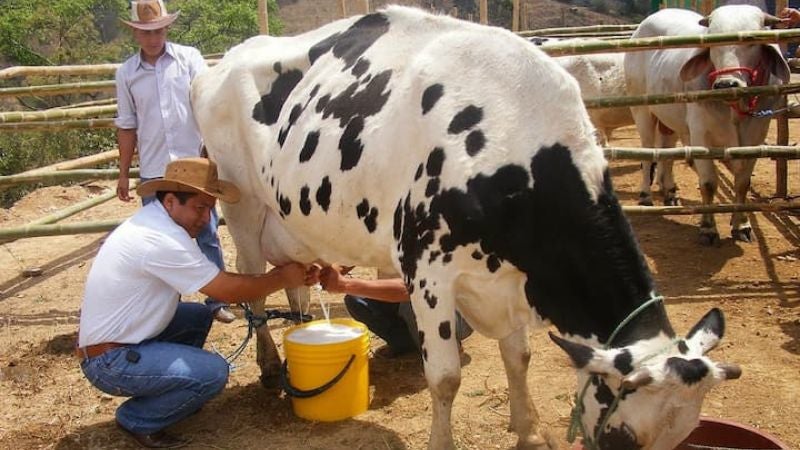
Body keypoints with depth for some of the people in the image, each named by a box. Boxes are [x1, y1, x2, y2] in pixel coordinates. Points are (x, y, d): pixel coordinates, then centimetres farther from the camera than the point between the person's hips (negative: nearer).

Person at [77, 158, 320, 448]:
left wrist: (275, 275, 2)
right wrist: (281, 278, -5)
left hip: (116, 337, 10)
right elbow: (228, 291, -19)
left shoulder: (153, 220, 5)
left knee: (199, 315, 14)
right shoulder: (161, 240, -25)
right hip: (110, 360, -10)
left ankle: (177, 396, 21)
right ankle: (137, 419, 2)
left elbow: (217, 281, 10)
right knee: (213, 372, -18)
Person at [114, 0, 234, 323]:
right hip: (152, 171, 2)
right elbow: (127, 126, 10)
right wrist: (123, 173, 11)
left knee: (207, 235, 7)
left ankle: (216, 302, 18)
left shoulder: (189, 57, -1)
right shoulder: (126, 73, 4)